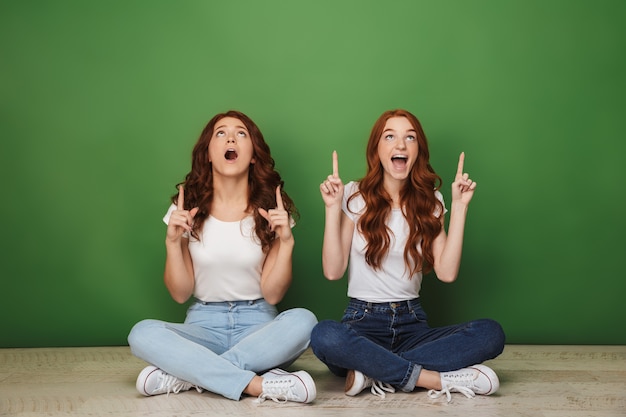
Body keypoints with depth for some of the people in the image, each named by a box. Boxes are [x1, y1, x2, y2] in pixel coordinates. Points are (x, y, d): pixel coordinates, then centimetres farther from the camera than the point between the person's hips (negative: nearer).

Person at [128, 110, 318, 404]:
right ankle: (258, 385, -32)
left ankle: (188, 374, -27)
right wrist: (172, 242, -14)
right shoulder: (187, 208, 1)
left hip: (257, 323, 0)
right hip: (204, 324, 0)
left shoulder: (272, 209, -1)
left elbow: (272, 294, -4)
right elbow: (180, 294, 0)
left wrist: (286, 241, -17)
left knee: (303, 320, -33)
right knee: (142, 333, -30)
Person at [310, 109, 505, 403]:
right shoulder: (355, 197, -1)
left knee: (491, 333, -25)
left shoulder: (429, 201, 7)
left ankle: (375, 372, -25)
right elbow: (333, 271, -8)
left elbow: (447, 273, -6)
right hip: (363, 320, -3)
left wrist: (459, 207, -5)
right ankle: (438, 380, -30)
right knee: (324, 335, -39)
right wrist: (333, 209, -13)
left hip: (411, 322, 3)